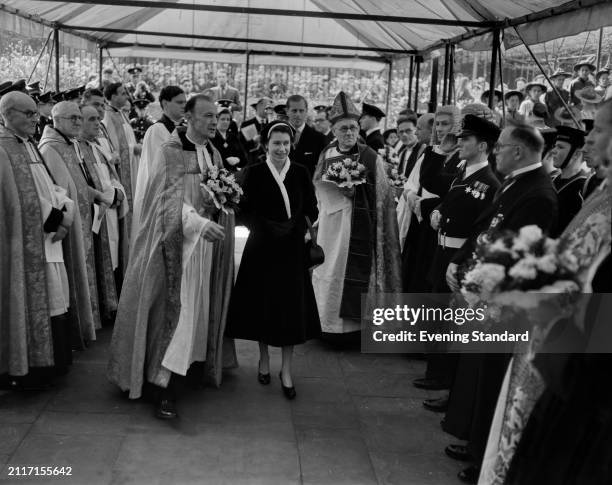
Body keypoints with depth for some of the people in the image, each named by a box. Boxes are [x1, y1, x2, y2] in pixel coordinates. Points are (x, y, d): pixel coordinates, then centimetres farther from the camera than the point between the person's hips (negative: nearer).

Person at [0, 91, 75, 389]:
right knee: (28, 302, -2)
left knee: (50, 302, 13)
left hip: (46, 237, 8)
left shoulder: (29, 145, 16)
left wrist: (64, 214, -5)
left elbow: (50, 186, 12)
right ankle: (24, 371, 11)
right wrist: (54, 218, -13)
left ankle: (46, 362, 25)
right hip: (24, 241, -8)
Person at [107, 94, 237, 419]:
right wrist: (199, 222, -36)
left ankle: (198, 362, 29)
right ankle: (164, 387, -7)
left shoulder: (215, 154, 11)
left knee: (202, 304, 14)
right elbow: (171, 198, -21)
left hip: (209, 240, 7)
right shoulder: (171, 151, -10)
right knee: (176, 306, -9)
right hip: (180, 239, -7)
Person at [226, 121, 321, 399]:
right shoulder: (254, 173, -2)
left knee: (291, 308, 2)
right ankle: (264, 361, 30)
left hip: (293, 250, 1)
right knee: (263, 305, 9)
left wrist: (299, 228, -12)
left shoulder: (301, 173, 2)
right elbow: (244, 211, -3)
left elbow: (311, 211, 4)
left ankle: (286, 370, 14)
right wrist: (265, 228, -16)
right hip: (262, 249, -1)